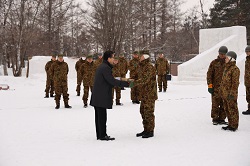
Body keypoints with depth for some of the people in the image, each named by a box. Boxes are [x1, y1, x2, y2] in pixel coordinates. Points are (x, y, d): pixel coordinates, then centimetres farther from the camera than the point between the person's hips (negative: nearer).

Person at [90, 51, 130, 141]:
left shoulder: (101, 67, 17)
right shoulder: (106, 68, -15)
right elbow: (112, 81, -19)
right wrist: (126, 83, -15)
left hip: (97, 96, 10)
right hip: (101, 97, -10)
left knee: (99, 116, 12)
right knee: (102, 116, -5)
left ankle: (99, 135, 18)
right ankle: (102, 135, 0)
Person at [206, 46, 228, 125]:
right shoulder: (214, 63, 2)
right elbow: (209, 74, 2)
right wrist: (210, 85, -5)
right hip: (216, 87, -2)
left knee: (224, 104, 5)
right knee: (215, 104, 1)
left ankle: (222, 118, 16)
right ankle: (215, 119, 12)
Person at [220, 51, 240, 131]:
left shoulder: (235, 69, -14)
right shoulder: (226, 68, 14)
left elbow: (235, 83, -17)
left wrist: (232, 93, -19)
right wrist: (222, 92, 20)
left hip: (231, 94, -9)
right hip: (225, 94, 9)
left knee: (232, 110, -1)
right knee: (227, 109, 15)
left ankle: (234, 126, 7)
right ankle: (230, 124, 24)